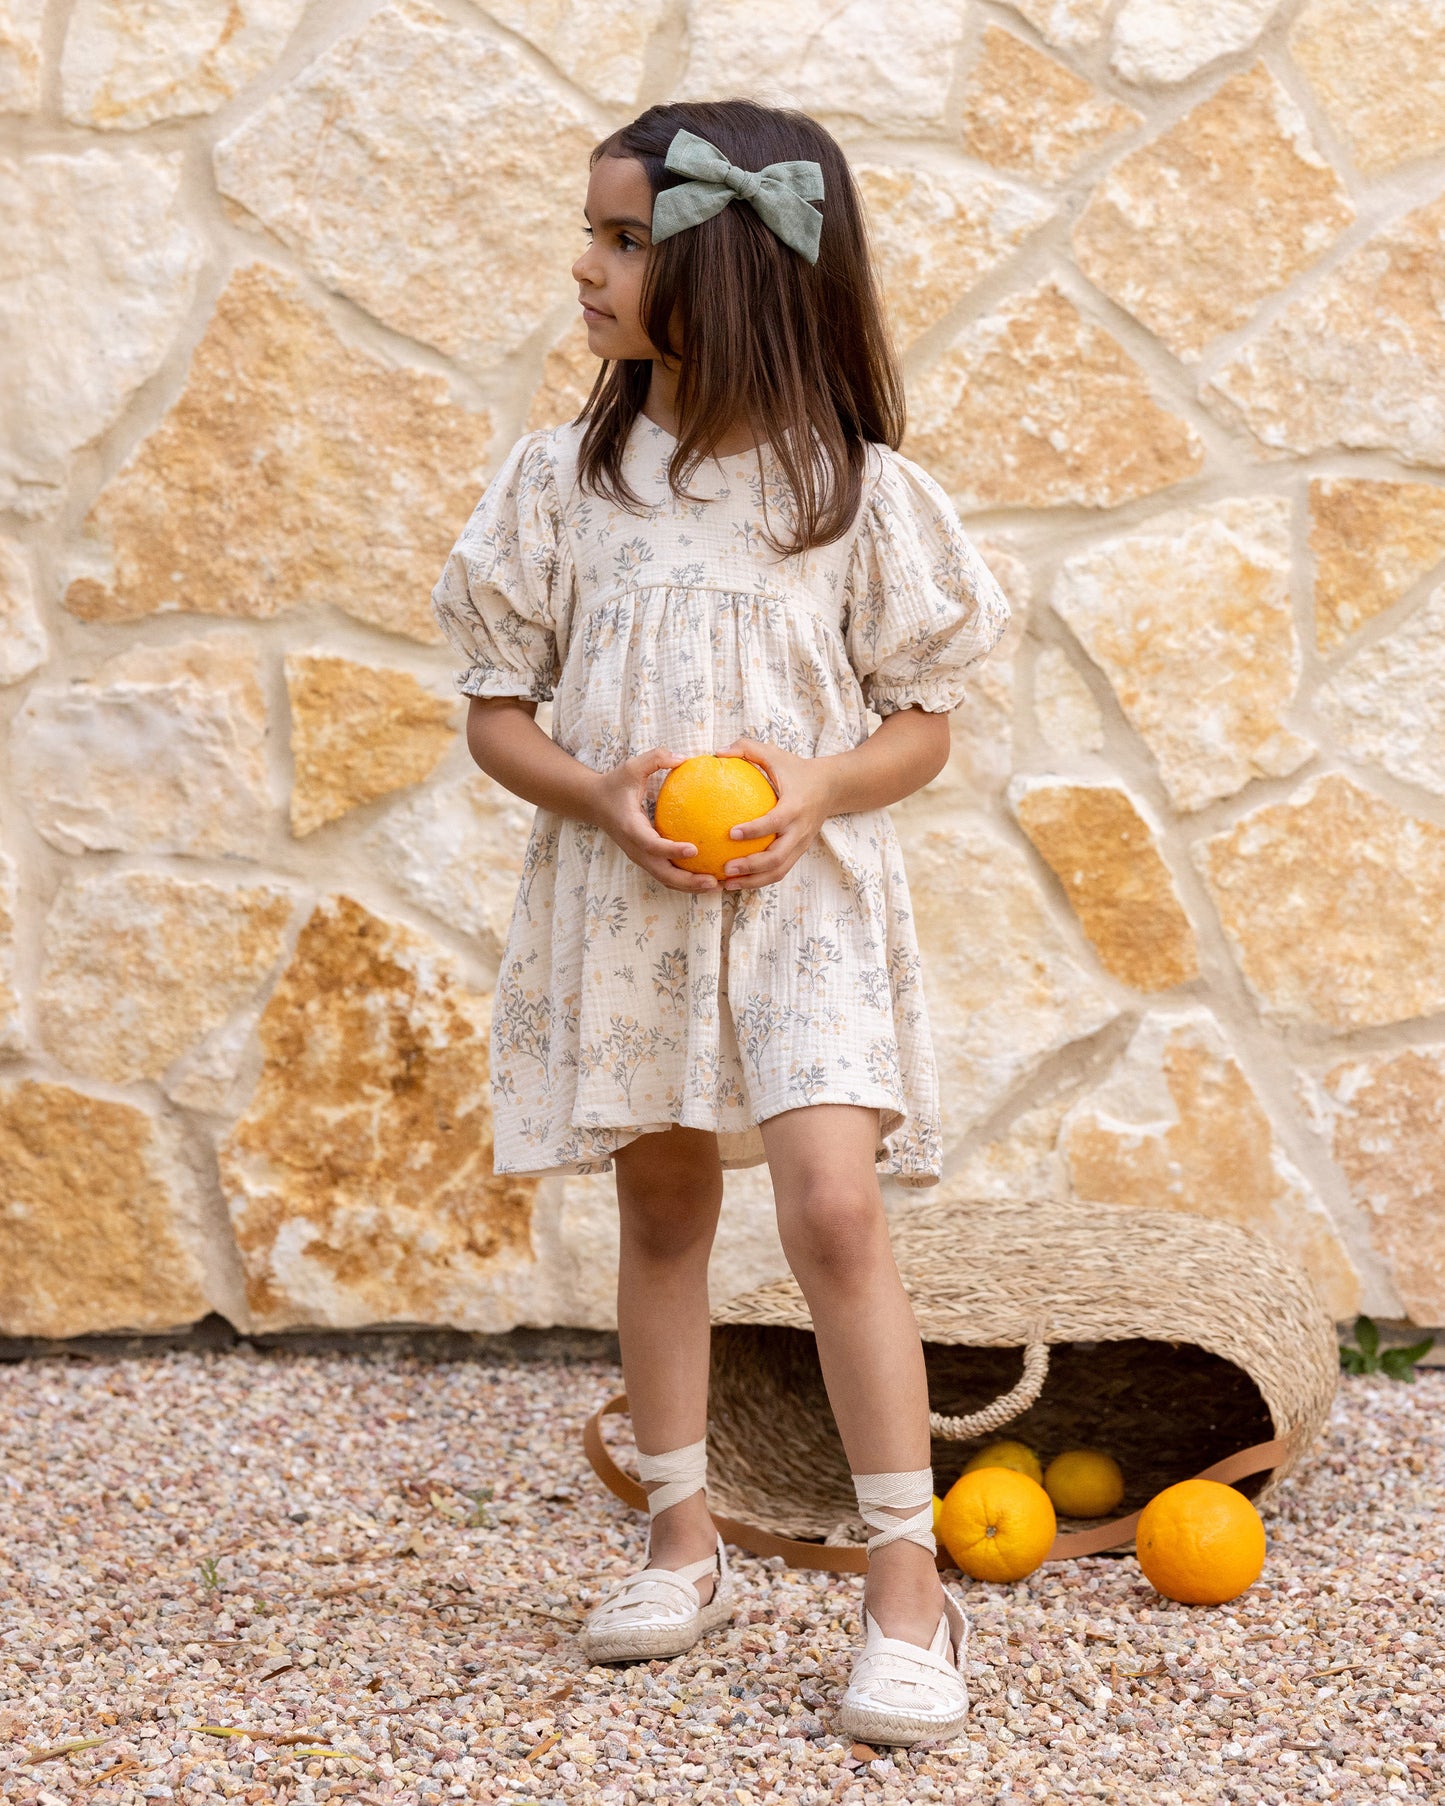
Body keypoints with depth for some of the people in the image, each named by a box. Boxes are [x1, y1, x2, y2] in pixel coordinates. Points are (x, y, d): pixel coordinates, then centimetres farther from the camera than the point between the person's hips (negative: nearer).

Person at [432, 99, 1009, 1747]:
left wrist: (820, 787, -18)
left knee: (833, 1208, -16)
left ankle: (908, 1582, -5)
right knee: (663, 1212, 11)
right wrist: (603, 796, -15)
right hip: (619, 892, 3)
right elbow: (496, 712, 5)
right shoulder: (564, 479, 1)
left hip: (805, 886, -3)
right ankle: (685, 1543, 27)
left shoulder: (854, 488, -4)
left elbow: (923, 725, 3)